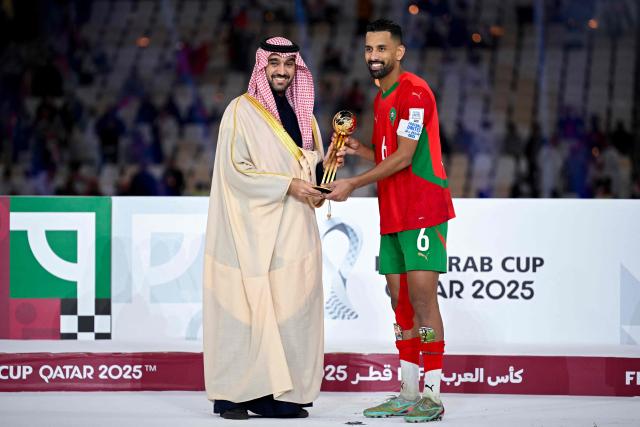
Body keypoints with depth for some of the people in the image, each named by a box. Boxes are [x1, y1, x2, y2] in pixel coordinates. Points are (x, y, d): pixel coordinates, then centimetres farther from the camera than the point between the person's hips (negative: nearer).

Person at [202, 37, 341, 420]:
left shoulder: (302, 115, 17)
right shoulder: (242, 111, -3)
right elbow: (235, 169, -12)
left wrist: (327, 164, -2)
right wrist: (287, 185, -16)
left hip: (294, 230, 6)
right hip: (254, 230, -6)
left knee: (291, 307, 1)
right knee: (247, 307, -8)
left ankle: (280, 393, 3)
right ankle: (234, 395, -4)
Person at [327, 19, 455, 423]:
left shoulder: (414, 92, -12)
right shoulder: (382, 98, 18)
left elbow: (404, 157, -17)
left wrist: (352, 184, -15)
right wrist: (359, 148, 6)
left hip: (423, 212, -9)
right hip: (393, 214, 9)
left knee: (422, 299, -11)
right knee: (400, 301, 8)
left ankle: (433, 396, -8)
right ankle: (408, 396, 13)